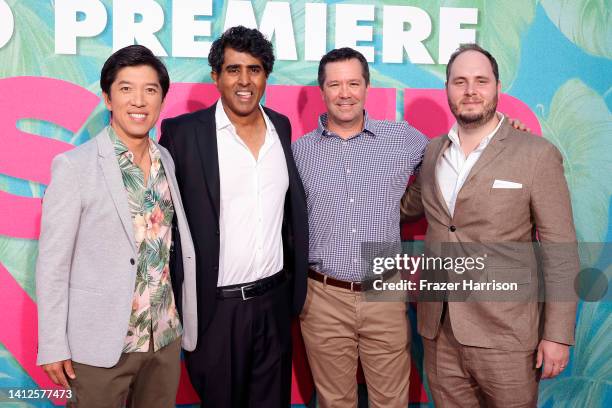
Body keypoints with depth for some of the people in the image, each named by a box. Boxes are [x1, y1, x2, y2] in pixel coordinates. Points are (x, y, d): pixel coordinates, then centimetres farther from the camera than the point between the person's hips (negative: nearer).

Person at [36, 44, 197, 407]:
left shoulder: (166, 160, 5)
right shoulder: (74, 166, -10)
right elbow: (53, 262, -9)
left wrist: (185, 322, 9)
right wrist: (53, 346, -9)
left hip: (166, 337, 5)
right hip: (101, 343, -4)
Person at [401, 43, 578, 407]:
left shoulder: (537, 154, -8)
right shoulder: (432, 152, 6)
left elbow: (560, 252, -7)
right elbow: (410, 205, 23)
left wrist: (558, 335, -10)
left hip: (505, 336, -4)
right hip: (438, 331, 4)